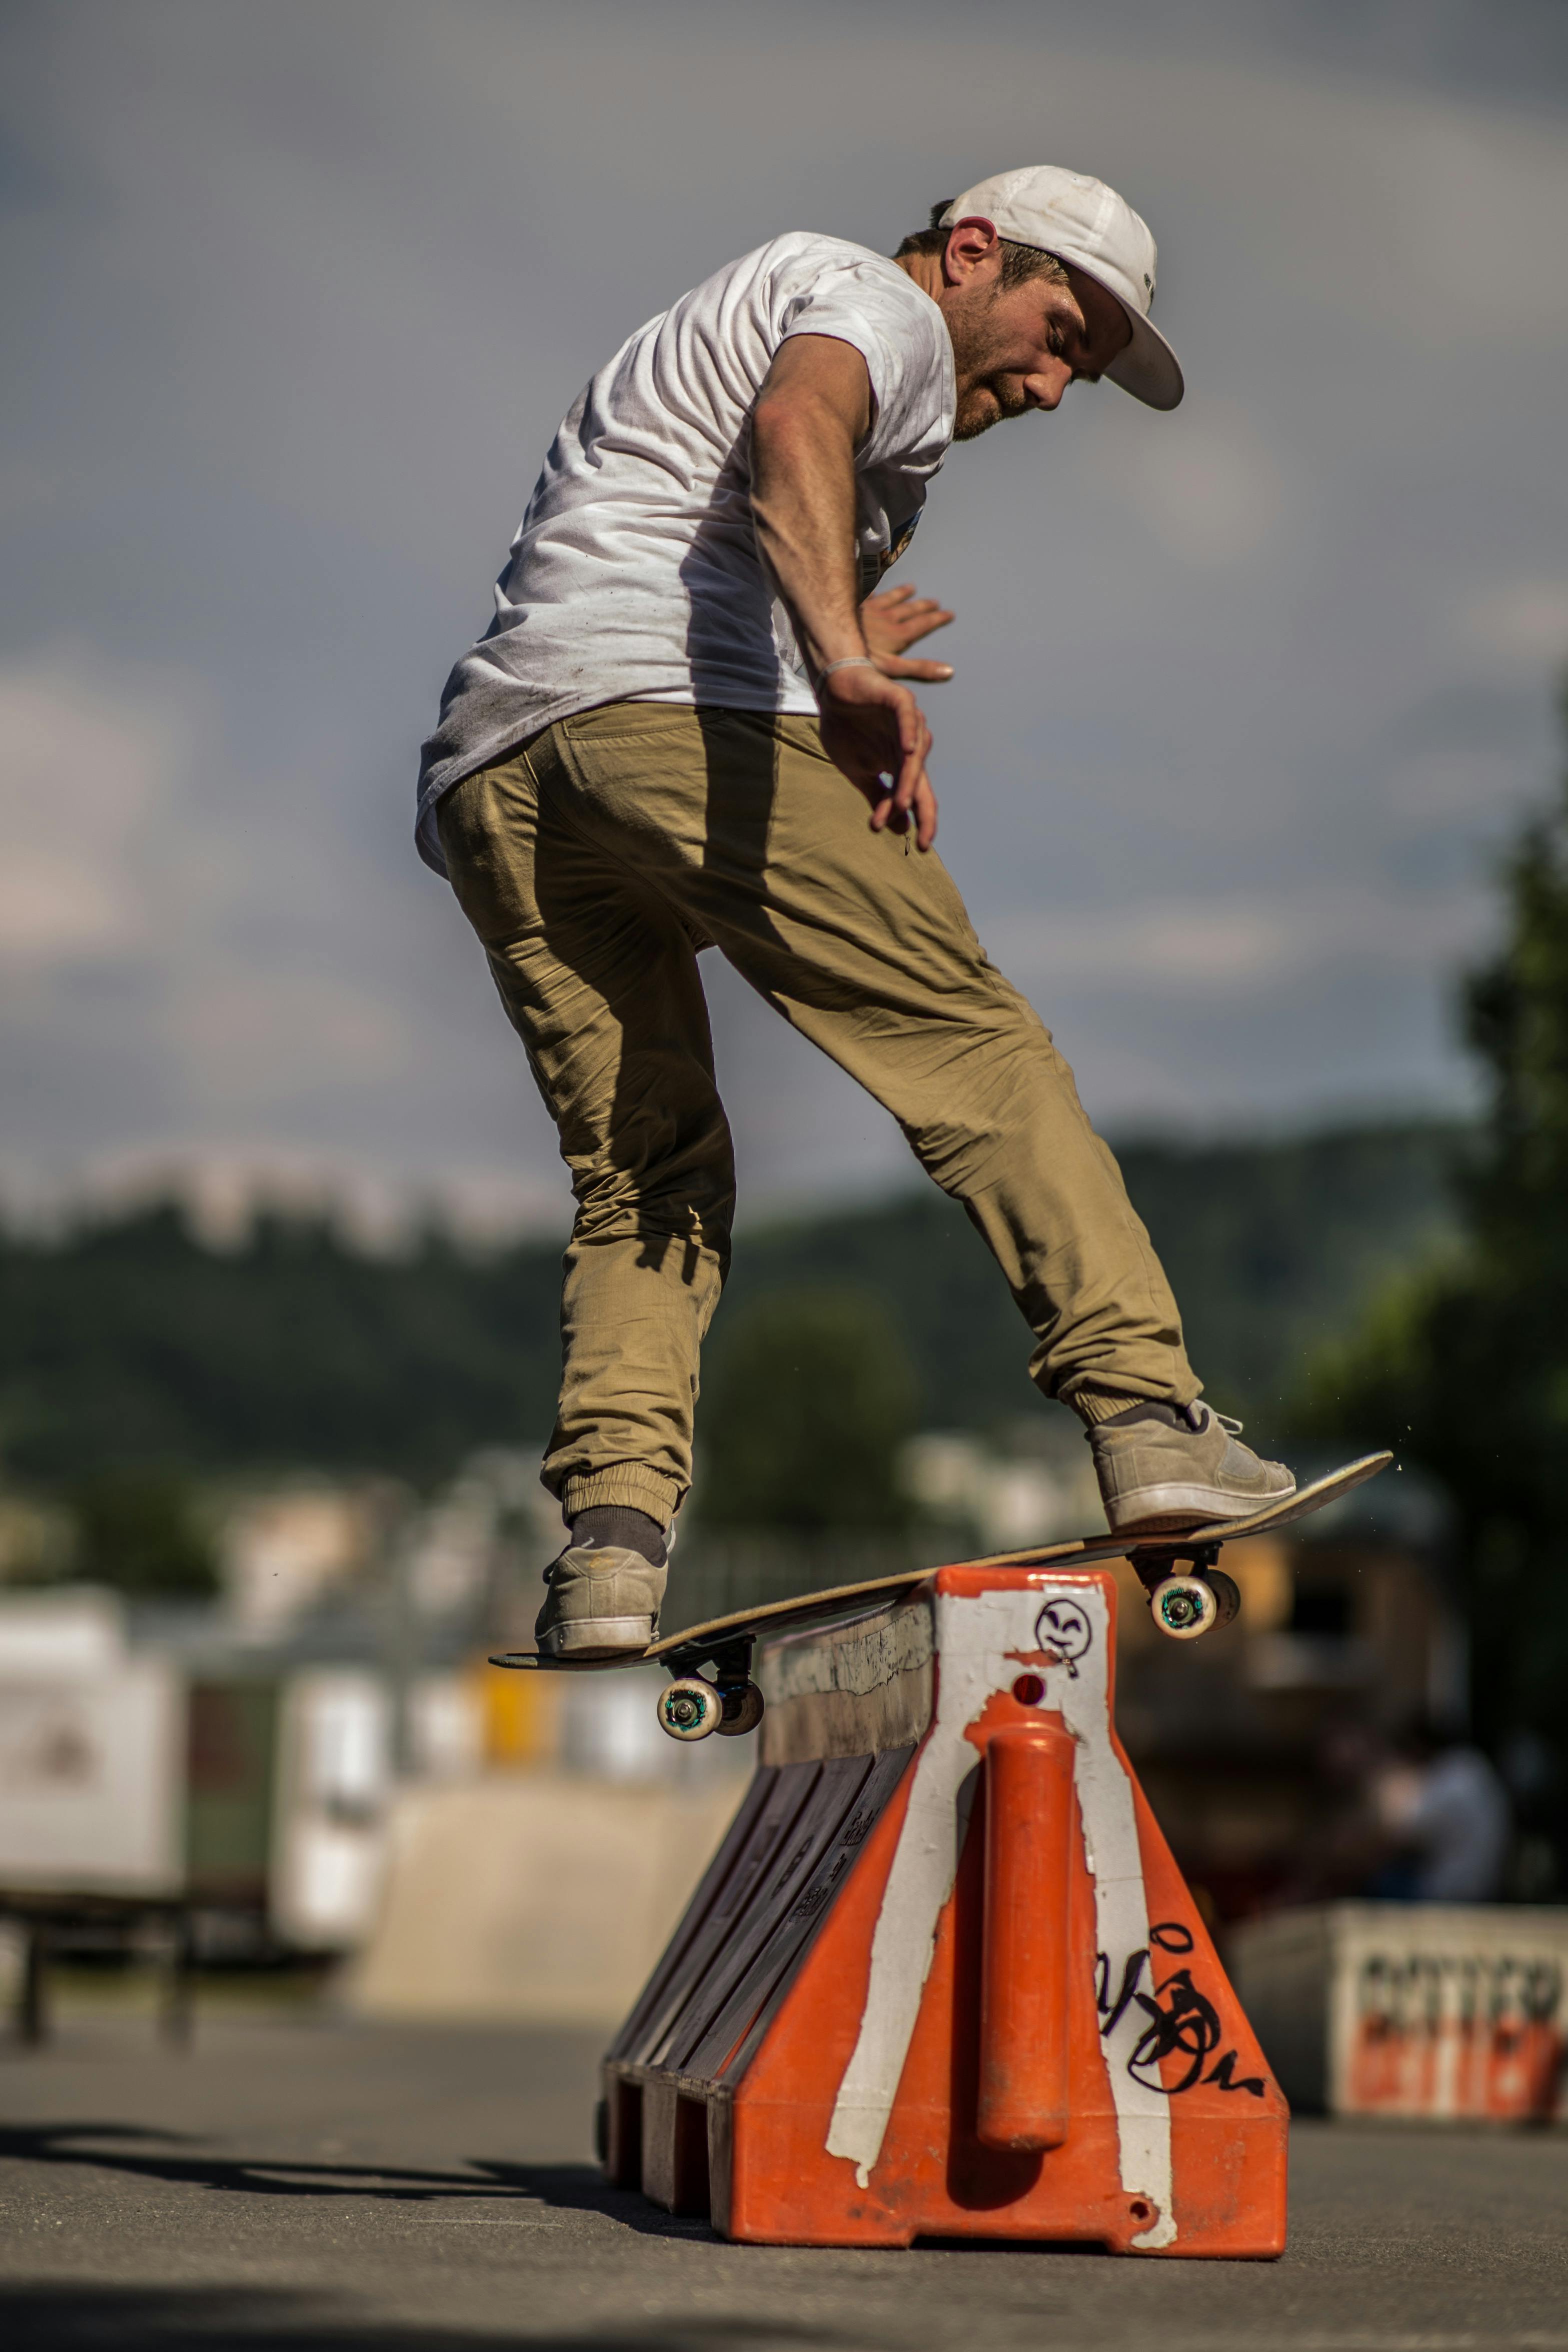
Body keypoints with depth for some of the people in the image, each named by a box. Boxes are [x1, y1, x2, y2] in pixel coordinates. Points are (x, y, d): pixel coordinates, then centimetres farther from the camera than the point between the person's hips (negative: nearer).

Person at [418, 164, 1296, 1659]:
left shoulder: (736, 310, 39)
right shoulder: (878, 302, 10)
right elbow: (796, 427, -16)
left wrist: (831, 657, 33)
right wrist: (846, 668, -30)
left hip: (487, 766, 8)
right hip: (677, 710, -8)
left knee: (642, 1176, 9)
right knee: (974, 1045, -4)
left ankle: (611, 1537, -8)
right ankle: (1144, 1416, -13)